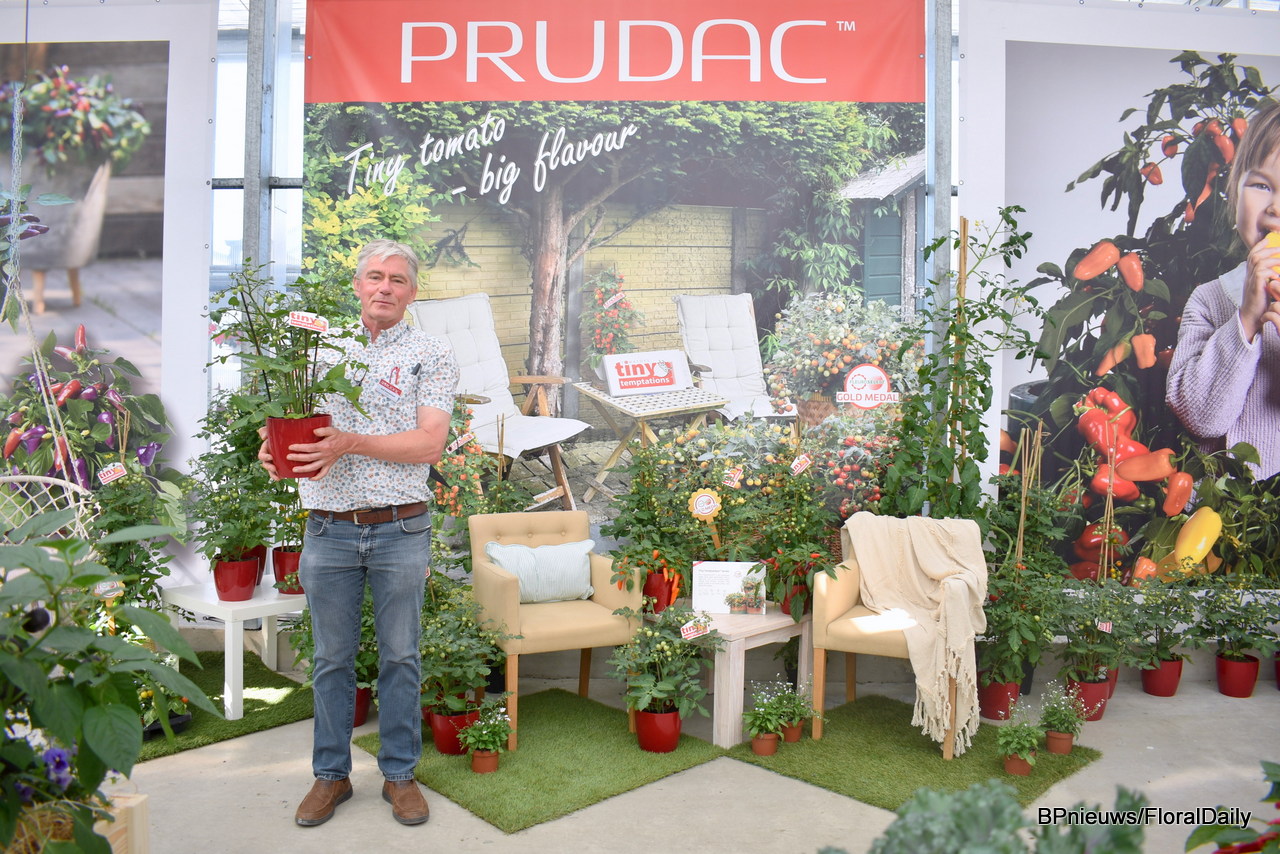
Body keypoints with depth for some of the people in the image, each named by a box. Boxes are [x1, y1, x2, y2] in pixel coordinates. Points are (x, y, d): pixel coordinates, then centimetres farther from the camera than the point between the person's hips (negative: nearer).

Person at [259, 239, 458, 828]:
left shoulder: (432, 356, 1)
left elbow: (429, 444, -11)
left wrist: (351, 443, -21)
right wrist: (273, 451, -11)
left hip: (400, 532, -2)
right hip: (328, 530, 2)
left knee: (400, 657, 7)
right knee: (332, 658, 11)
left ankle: (399, 774, 23)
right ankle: (331, 774, 27)